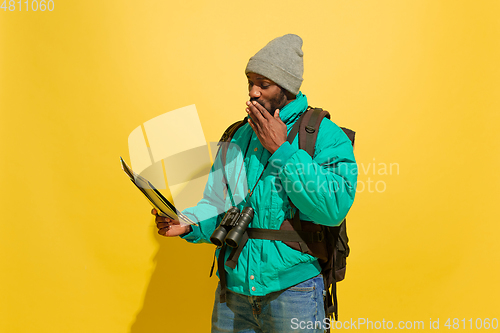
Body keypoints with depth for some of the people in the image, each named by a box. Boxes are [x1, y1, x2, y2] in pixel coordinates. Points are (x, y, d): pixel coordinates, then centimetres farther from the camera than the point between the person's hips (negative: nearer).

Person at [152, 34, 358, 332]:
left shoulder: (324, 135, -8)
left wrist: (281, 150, -20)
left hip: (292, 292, -4)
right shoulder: (238, 137, 8)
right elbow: (219, 204, 9)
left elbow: (334, 208, -22)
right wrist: (189, 223, -11)